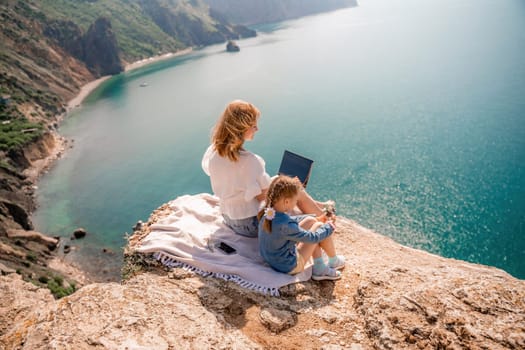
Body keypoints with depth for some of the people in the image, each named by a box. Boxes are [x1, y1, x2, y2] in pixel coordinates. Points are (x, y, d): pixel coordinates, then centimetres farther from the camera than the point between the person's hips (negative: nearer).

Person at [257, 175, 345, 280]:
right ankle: (333, 261, 23)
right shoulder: (285, 225, -35)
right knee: (319, 226, -5)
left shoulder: (266, 213, -10)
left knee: (311, 221, 9)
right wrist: (328, 228, -1)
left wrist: (316, 219, 14)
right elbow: (312, 238, -20)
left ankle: (319, 269, 18)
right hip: (290, 267, -8)